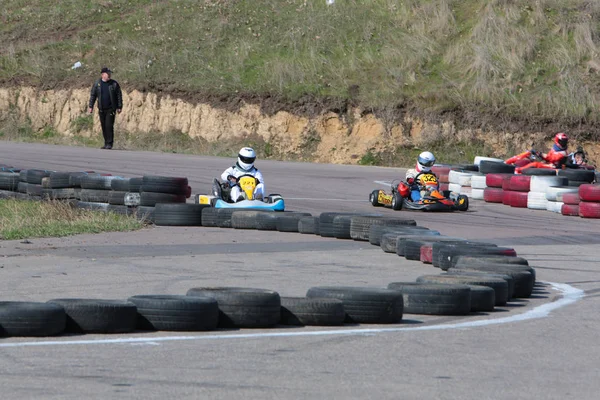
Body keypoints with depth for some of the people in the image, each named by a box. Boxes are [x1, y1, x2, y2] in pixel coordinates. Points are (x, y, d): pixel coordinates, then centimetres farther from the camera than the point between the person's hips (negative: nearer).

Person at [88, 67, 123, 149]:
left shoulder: (114, 84, 1)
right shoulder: (97, 84, 5)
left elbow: (119, 95, 4)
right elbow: (93, 95, 9)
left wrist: (119, 107, 0)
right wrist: (90, 106, 3)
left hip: (111, 109, -3)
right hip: (101, 109, 3)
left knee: (109, 126, -11)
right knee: (103, 126, 6)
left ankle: (109, 144, -7)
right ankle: (106, 143, 15)